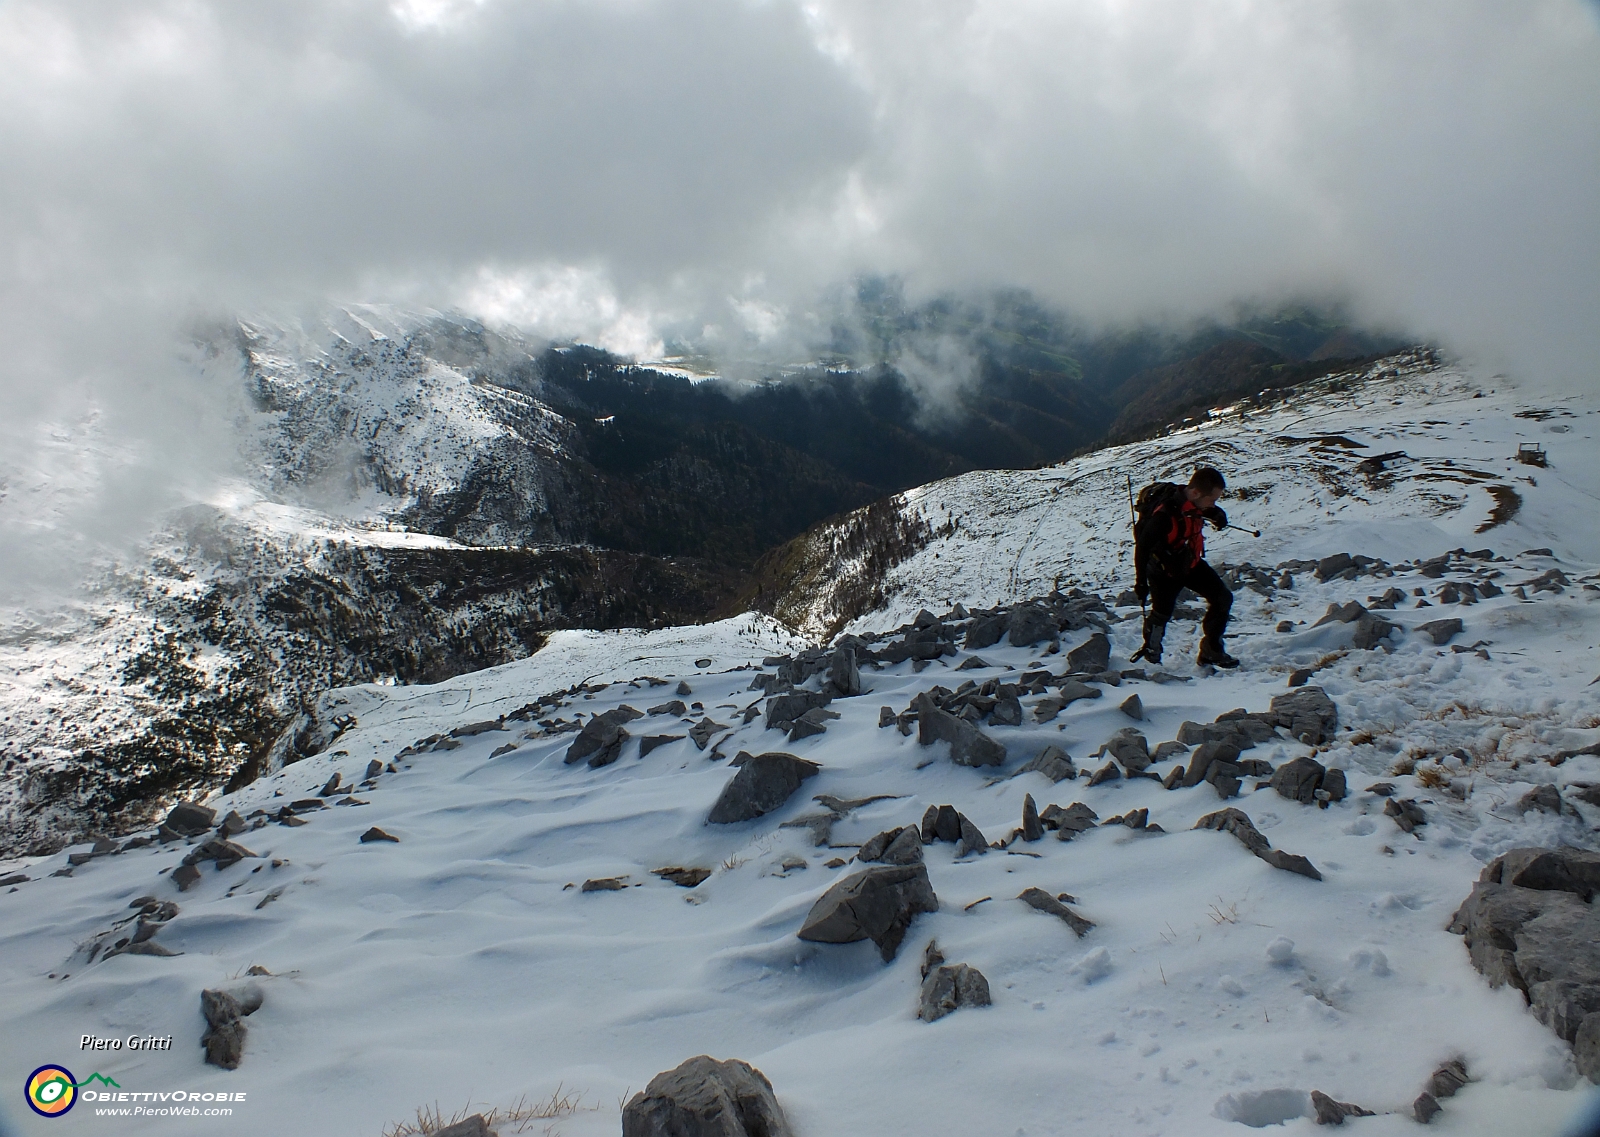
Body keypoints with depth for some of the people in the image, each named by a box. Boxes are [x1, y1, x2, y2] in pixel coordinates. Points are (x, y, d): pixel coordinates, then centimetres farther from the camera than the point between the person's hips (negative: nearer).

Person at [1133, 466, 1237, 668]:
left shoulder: (1194, 502, -13)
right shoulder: (1164, 514, -37)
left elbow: (1205, 510, 14)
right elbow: (1142, 547, -30)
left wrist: (1215, 514, -9)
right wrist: (1141, 581, -26)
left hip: (1190, 563, 7)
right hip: (1165, 571, -7)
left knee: (1223, 598, 2)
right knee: (1162, 612, 7)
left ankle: (1211, 651, 13)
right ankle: (1151, 651, 38)